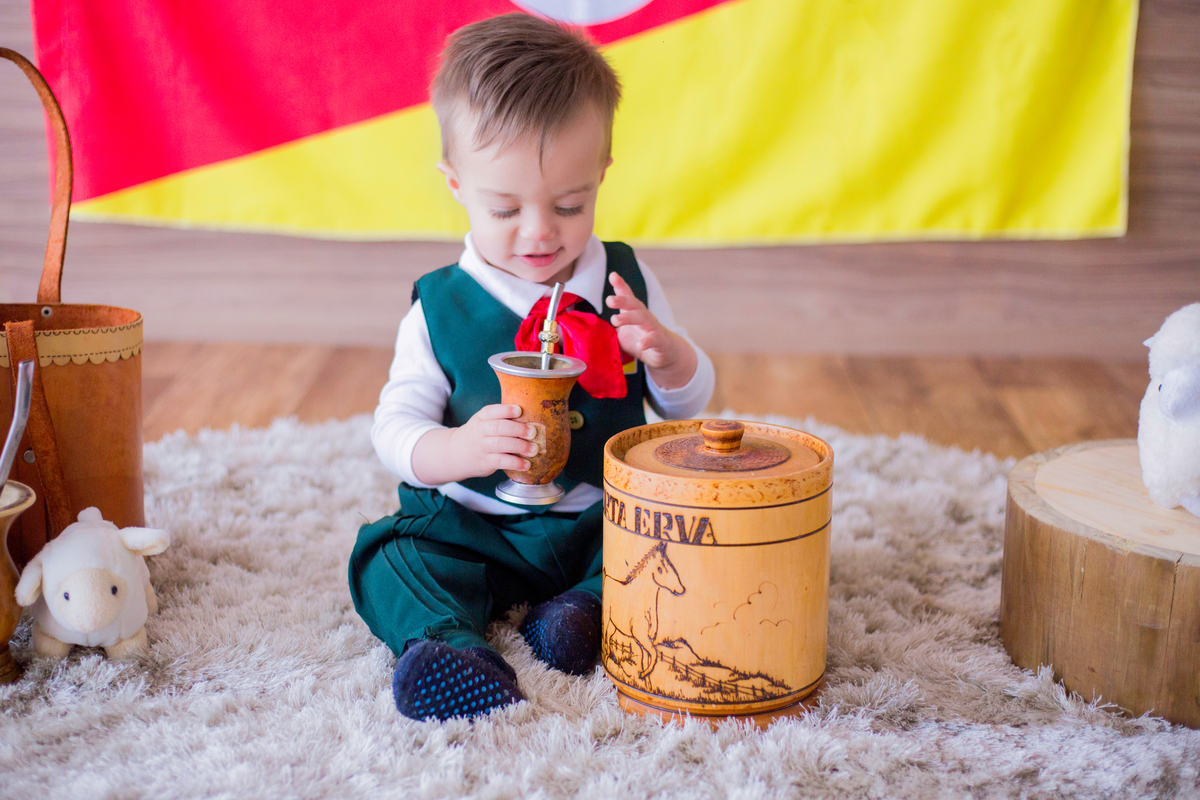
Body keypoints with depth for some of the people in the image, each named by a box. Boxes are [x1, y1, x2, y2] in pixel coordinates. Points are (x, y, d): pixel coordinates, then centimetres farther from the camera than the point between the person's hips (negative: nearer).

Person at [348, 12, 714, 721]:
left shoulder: (626, 281, 0)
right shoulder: (440, 308, -6)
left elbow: (688, 404, 7)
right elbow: (395, 428, -8)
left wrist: (665, 352, -18)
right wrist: (460, 449, -31)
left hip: (606, 519, 2)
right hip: (475, 526, -1)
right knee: (394, 557, -24)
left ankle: (593, 606, -27)